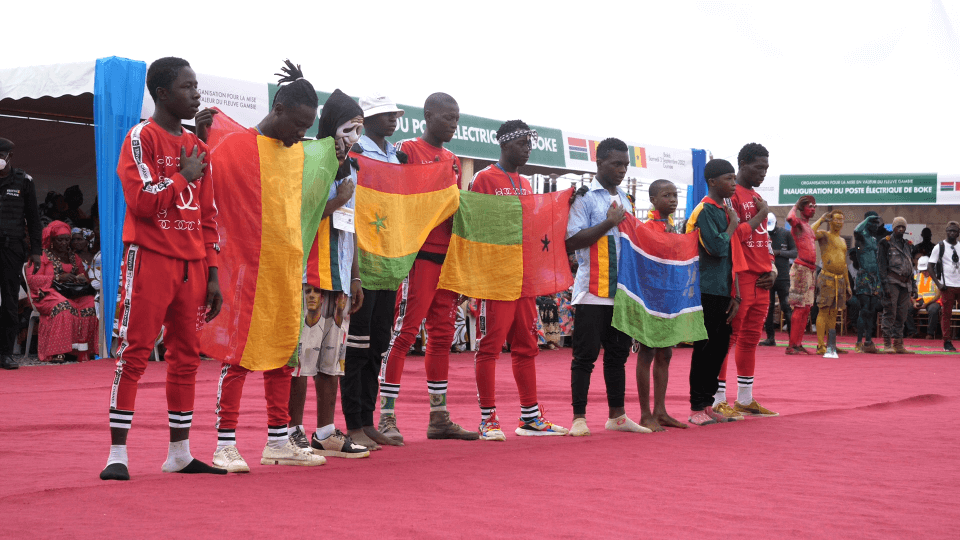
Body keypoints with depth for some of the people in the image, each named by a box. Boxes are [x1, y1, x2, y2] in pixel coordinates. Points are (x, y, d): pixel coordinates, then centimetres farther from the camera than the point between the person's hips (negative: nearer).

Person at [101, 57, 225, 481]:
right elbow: (143, 200, -17)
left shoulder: (196, 146, 17)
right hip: (150, 259, -7)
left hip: (192, 265, 7)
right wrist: (183, 176, -5)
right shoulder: (142, 138, -4)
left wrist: (212, 273, 12)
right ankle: (117, 454, -4)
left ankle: (180, 453, 15)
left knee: (187, 357, 7)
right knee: (134, 354, -7)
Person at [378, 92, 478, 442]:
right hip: (418, 253, -8)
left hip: (448, 256, 8)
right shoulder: (408, 151, -2)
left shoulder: (453, 161, 20)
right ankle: (387, 416, -7)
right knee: (403, 331, -9)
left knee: (442, 334, 9)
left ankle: (439, 417, 15)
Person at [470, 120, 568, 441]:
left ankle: (530, 417, 16)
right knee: (491, 344, -4)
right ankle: (488, 419, 0)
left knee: (526, 346, 10)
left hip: (524, 275, 8)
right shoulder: (485, 179, -4)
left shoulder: (525, 184, 19)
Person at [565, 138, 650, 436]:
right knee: (586, 355, -4)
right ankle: (579, 418, 1)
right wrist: (609, 223, -17)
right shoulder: (584, 197, -5)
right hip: (592, 292, -7)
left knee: (618, 353, 11)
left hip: (622, 289, 7)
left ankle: (617, 415, 19)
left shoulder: (625, 199, 18)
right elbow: (571, 241, -14)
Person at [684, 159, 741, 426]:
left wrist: (735, 296, 12)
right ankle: (697, 409, 0)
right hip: (707, 291, -8)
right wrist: (733, 226, -5)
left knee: (721, 346, 10)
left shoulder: (725, 211, 16)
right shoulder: (705, 210, -10)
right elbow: (717, 248, -22)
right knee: (705, 349, -5)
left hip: (723, 292, 8)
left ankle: (708, 405, 18)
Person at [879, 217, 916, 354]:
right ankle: (887, 344, -9)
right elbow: (882, 265, -6)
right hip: (892, 282, -6)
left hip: (905, 283, 6)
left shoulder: (908, 245, 20)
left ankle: (898, 345, 9)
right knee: (890, 313, -9)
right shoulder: (886, 243, 0)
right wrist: (885, 284, -16)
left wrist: (913, 286, 18)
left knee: (902, 315, 6)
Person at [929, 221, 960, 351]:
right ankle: (947, 342, 5)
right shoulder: (939, 247, 2)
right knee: (946, 314, -1)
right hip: (947, 286, -3)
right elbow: (931, 268, 0)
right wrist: (938, 284, -9)